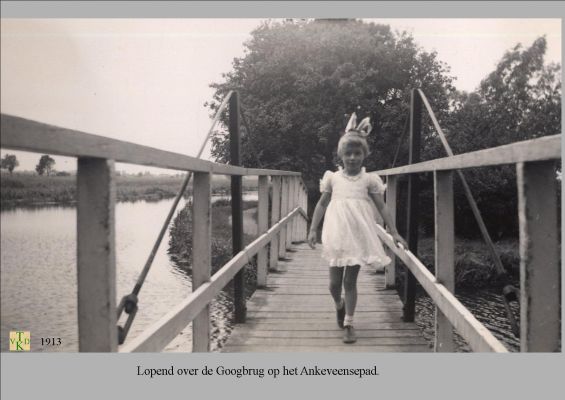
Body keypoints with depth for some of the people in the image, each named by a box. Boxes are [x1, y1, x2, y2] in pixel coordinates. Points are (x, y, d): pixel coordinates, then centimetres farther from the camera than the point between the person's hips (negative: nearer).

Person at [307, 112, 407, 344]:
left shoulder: (369, 180, 0)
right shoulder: (333, 178, 3)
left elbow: (381, 207, 0)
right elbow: (322, 204, 9)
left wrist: (394, 232, -7)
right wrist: (313, 230, 3)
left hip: (358, 237, -1)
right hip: (337, 237, 1)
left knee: (350, 281, 3)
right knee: (334, 283, 6)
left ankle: (348, 324, 14)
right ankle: (339, 306, 38)